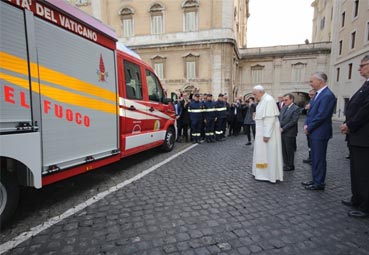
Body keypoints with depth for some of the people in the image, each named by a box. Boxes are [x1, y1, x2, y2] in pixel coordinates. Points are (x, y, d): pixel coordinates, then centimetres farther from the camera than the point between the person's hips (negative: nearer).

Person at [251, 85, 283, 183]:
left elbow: (270, 119, -24)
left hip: (268, 132, -9)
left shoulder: (268, 100, -19)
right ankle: (263, 172, 26)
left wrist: (266, 134, -24)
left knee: (268, 152, 0)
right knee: (263, 152, 15)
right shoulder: (262, 100, 10)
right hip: (263, 131, 9)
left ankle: (270, 175, 11)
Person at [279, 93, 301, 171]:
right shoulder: (283, 107, 13)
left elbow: (294, 121, -16)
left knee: (289, 150, 5)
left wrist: (283, 128, -16)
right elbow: (279, 118, 16)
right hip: (282, 132, 6)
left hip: (289, 133, -6)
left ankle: (290, 166, 19)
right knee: (284, 150, 12)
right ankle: (286, 164, 25)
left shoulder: (296, 108, -10)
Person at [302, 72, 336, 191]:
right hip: (313, 132, 9)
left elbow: (321, 116, -21)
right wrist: (306, 125, 2)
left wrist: (309, 128, -12)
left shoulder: (327, 95, -17)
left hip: (320, 133, -9)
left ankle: (319, 183, 14)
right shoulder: (318, 94, 13)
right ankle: (315, 180, 28)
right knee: (314, 158, 16)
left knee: (319, 159, 1)